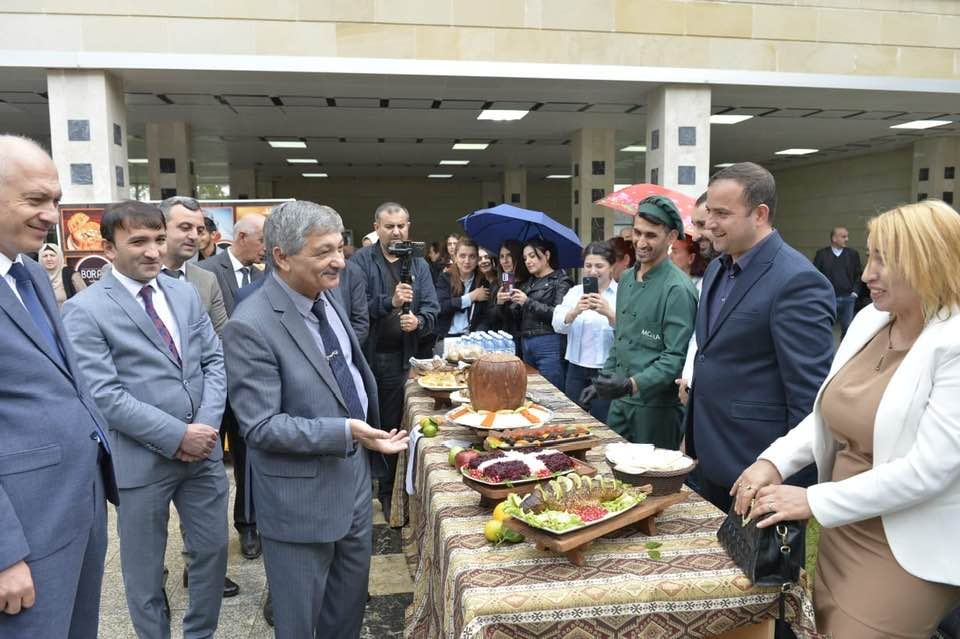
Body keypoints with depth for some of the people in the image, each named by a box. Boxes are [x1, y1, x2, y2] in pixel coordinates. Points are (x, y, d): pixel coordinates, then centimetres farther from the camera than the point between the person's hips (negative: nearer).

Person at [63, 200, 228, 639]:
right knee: (144, 569, 14)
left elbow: (214, 360, 5)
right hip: (142, 460, -5)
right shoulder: (85, 310, -10)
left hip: (204, 449, 5)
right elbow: (103, 395, -16)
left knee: (212, 549, 16)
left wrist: (206, 425, -9)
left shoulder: (185, 293, 6)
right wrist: (177, 435, -18)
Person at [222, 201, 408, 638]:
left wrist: (367, 429, 14)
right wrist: (345, 432, -31)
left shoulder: (326, 298, 2)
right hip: (302, 498, -7)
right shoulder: (251, 326, -24)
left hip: (354, 476, 7)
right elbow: (260, 426, -24)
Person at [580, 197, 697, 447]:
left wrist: (633, 384, -29)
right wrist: (602, 382, 16)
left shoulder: (677, 289, -15)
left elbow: (676, 358, -18)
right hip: (620, 401, 7)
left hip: (656, 406, -7)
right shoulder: (627, 279, 10)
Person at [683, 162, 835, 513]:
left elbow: (810, 395, -20)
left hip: (759, 472, -8)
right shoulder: (717, 269, 8)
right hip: (712, 461, 8)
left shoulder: (797, 282, -20)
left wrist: (797, 487, -17)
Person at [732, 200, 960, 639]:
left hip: (908, 556, -6)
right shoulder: (869, 320, 1)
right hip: (843, 531, 7)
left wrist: (813, 501, -21)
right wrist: (774, 461, -7)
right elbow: (831, 412, 8)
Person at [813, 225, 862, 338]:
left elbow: (858, 275, 9)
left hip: (848, 299, 2)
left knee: (848, 329, 9)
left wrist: (854, 292, -1)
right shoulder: (821, 254, 0)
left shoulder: (853, 254, 7)